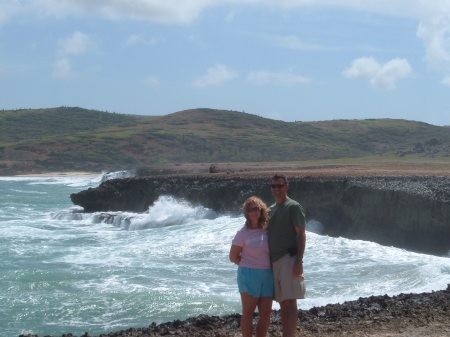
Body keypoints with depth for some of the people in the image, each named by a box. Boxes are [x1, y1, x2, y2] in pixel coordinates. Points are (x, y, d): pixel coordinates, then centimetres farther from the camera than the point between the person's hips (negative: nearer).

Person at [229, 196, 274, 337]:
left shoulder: (267, 230, 3)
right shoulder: (243, 233, -8)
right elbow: (233, 257, -3)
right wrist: (249, 265, 1)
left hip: (268, 275, 4)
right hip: (249, 275, -4)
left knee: (266, 312, 6)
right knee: (248, 312, 2)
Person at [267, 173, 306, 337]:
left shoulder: (293, 207, -3)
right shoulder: (270, 209, 18)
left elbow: (301, 234, -9)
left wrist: (299, 260, -18)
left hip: (288, 259, -7)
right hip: (274, 260, 7)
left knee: (290, 302, -11)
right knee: (283, 303, 9)